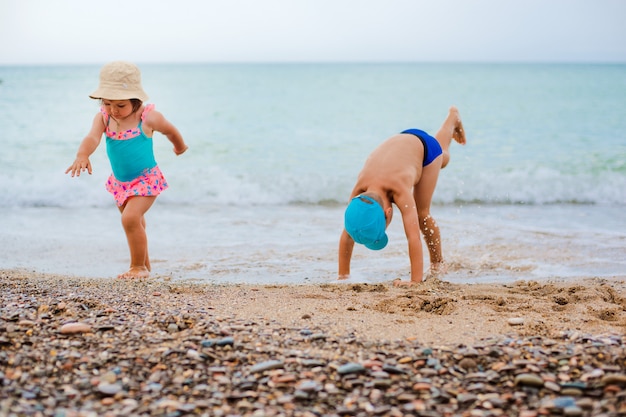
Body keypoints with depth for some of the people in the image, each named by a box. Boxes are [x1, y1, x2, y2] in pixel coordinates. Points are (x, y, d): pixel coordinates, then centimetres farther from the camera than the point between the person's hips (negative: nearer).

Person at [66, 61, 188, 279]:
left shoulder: (148, 117, -17)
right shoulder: (103, 117, -10)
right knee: (135, 224, 21)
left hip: (146, 179, -5)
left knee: (130, 219, -22)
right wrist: (82, 155, -51)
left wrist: (180, 146, 23)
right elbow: (92, 137, -29)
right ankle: (144, 265, 41)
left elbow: (170, 130, 3)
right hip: (120, 182, 5)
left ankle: (139, 267, -4)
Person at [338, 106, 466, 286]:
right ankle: (453, 117, 66)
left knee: (422, 214, -6)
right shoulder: (359, 190, -36)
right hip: (399, 140, 4)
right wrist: (343, 275, -28)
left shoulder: (400, 191, -48)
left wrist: (416, 280, -53)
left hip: (424, 145, -4)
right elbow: (346, 235, -29)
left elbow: (413, 236, -51)